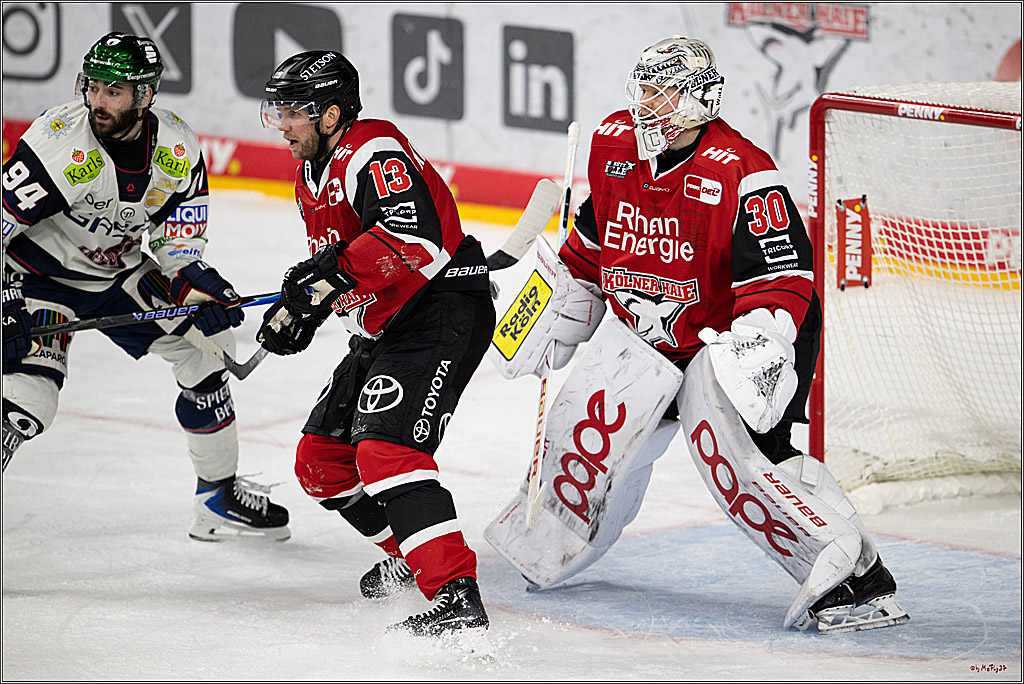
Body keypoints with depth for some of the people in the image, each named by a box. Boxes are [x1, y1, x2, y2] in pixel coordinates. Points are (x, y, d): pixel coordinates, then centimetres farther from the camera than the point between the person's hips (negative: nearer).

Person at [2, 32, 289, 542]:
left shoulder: (178, 150, -13)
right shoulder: (60, 144, -31)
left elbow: (178, 243, -2)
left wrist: (199, 286, -23)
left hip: (119, 272, 6)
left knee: (205, 345, 3)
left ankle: (218, 496, 19)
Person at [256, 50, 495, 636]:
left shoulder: (375, 154, -18)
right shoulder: (313, 175, 15)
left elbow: (416, 240, -34)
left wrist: (332, 270, -34)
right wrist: (301, 311, 10)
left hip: (444, 310, -11)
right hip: (384, 330, 11)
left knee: (385, 449, -27)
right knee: (320, 461, 14)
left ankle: (457, 597, -34)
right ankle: (410, 552, 32)